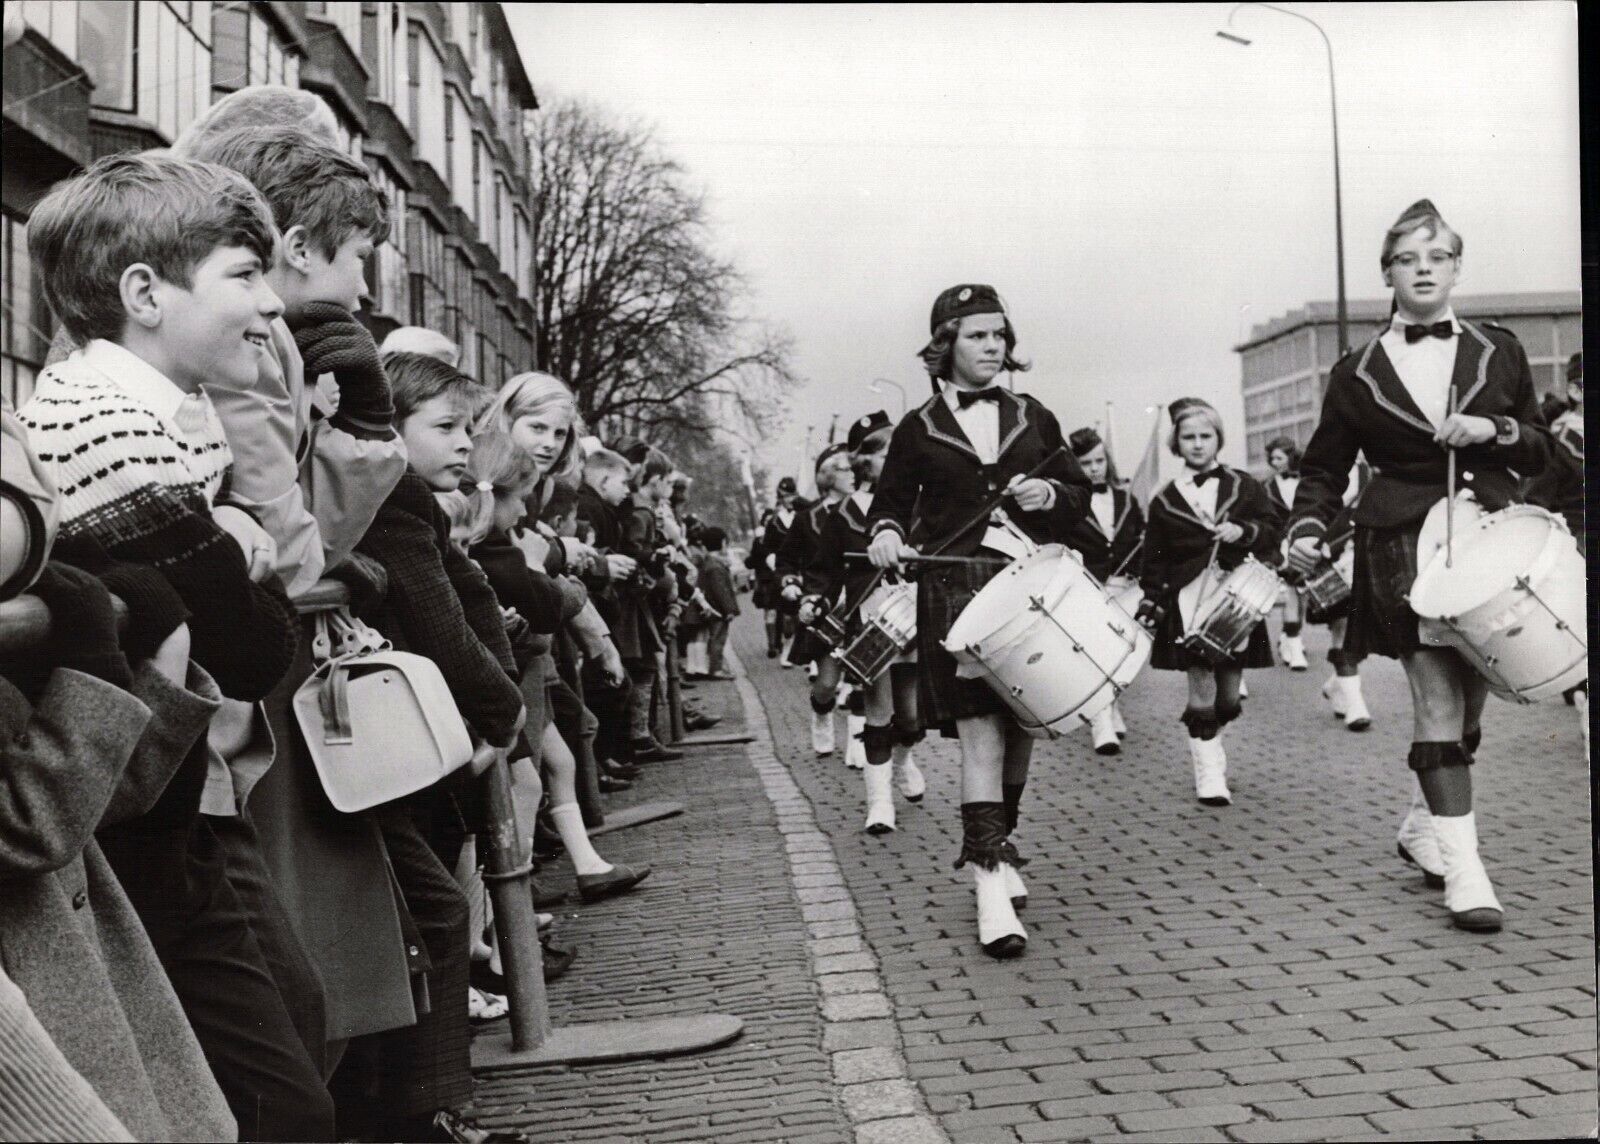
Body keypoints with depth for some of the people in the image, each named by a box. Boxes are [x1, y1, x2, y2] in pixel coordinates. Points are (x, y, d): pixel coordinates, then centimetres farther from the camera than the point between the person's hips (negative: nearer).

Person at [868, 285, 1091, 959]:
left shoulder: (1032, 417, 13)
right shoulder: (918, 430, 6)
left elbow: (1080, 497, 16)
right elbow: (890, 500, 12)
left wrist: (1050, 494, -6)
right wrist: (886, 533, -9)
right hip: (957, 592, -3)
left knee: (1019, 732, 9)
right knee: (981, 736, -12)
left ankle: (994, 848, 31)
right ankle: (992, 888, -12)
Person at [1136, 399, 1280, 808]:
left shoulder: (1244, 487, 9)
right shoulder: (1165, 501, 7)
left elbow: (1271, 529, 4)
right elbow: (1155, 560, 6)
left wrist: (1244, 531, -15)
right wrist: (1151, 602, -2)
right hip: (1189, 603, -2)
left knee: (1229, 694, 8)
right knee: (1201, 691, -6)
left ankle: (1207, 742, 33)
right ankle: (1208, 772, 0)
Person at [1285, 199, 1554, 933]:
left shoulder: (1499, 352, 10)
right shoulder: (1357, 374, 6)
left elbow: (1540, 451, 11)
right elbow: (1325, 468, 8)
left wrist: (1493, 429, -8)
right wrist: (1308, 529, -9)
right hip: (1406, 548, -3)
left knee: (1468, 705, 10)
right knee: (1438, 702, -11)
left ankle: (1423, 824, 32)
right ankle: (1463, 867, -9)